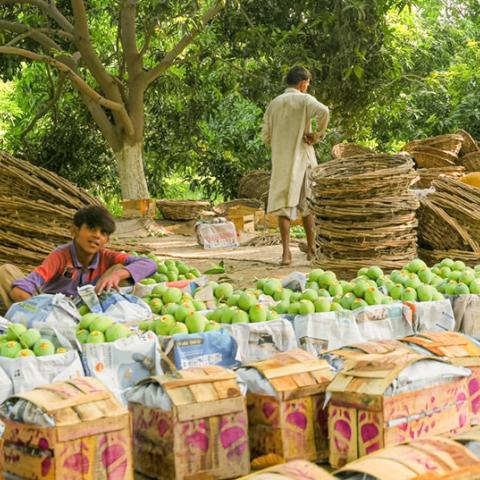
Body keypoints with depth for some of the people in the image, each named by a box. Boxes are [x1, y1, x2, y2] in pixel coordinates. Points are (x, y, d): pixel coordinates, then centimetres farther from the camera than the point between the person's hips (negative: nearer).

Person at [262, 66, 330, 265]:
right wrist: (317, 134, -12)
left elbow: (266, 135, 5)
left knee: (284, 204, 3)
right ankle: (311, 249, 19)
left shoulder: (274, 103, 7)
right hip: (302, 158, -2)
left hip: (280, 160, 2)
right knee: (307, 204, 11)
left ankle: (286, 251, -7)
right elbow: (323, 111, -26)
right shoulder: (304, 100, -5)